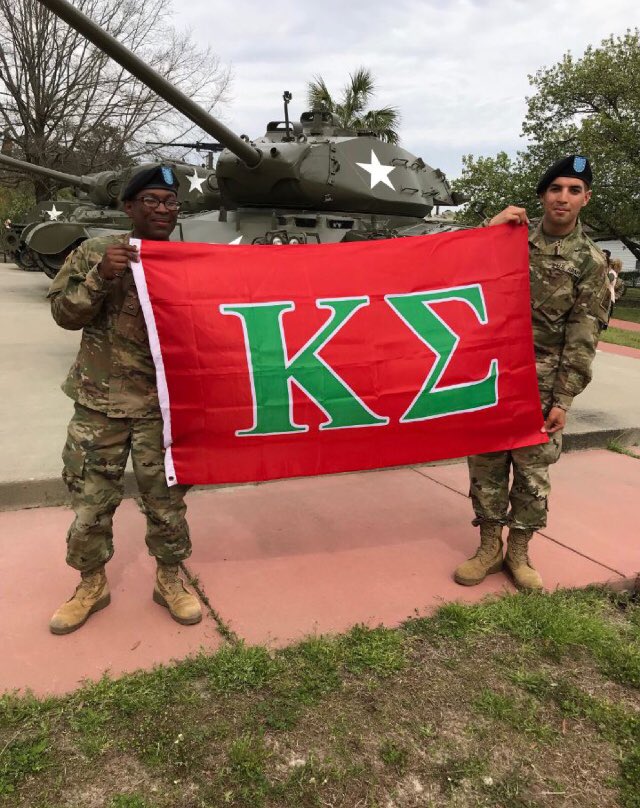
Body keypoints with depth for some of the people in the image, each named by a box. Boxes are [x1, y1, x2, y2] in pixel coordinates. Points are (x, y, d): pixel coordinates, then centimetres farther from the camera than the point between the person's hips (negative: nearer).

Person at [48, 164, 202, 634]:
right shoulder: (96, 252, 0)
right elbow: (64, 314, -4)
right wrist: (100, 276, -18)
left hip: (163, 405, 0)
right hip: (99, 401, 0)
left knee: (167, 498, 8)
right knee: (91, 498, 8)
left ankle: (170, 580, 30)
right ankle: (92, 584, 31)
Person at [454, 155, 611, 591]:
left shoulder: (591, 261, 1)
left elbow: (582, 338, -4)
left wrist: (564, 400, -9)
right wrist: (489, 230, -11)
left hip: (541, 380, -1)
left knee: (533, 469, 5)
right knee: (485, 461, 6)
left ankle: (519, 551, 22)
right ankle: (489, 546, 21)